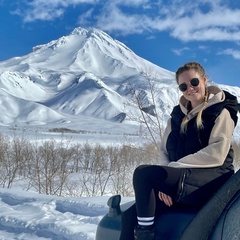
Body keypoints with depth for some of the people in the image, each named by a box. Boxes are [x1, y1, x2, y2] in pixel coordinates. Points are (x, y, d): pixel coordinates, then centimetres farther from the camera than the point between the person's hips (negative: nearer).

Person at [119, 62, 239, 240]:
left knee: (143, 173, -28)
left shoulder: (221, 111, 1)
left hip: (211, 180, -6)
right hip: (179, 182, 6)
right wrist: (163, 184, -8)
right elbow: (164, 151, 11)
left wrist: (175, 166, -13)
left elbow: (217, 154, -13)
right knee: (130, 217, -15)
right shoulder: (178, 115, 17)